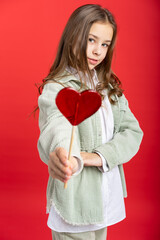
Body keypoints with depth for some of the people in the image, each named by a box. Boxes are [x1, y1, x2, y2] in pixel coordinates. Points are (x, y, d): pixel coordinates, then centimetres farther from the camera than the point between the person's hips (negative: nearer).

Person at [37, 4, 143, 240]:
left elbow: (133, 131, -2)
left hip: (109, 196, 6)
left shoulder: (108, 86, 6)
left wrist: (98, 156, -19)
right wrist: (70, 159, -57)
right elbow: (57, 128, -35)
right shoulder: (56, 88, -14)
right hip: (75, 200, -6)